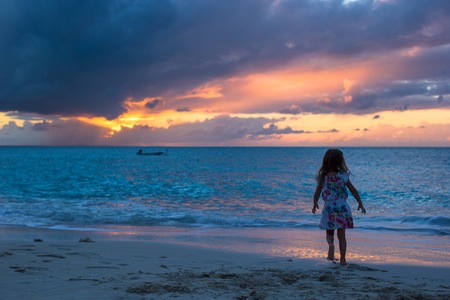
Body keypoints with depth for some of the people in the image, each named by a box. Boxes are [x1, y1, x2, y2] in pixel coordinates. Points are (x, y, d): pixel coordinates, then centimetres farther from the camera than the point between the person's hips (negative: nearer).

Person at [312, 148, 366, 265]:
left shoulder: (322, 177, -4)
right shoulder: (342, 176, -6)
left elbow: (317, 193, 3)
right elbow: (353, 190, -1)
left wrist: (315, 205, 20)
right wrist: (360, 204, 10)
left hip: (329, 208, 0)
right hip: (342, 207, 0)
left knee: (329, 233, 15)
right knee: (341, 235, 10)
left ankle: (331, 244, -16)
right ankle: (343, 259, 9)